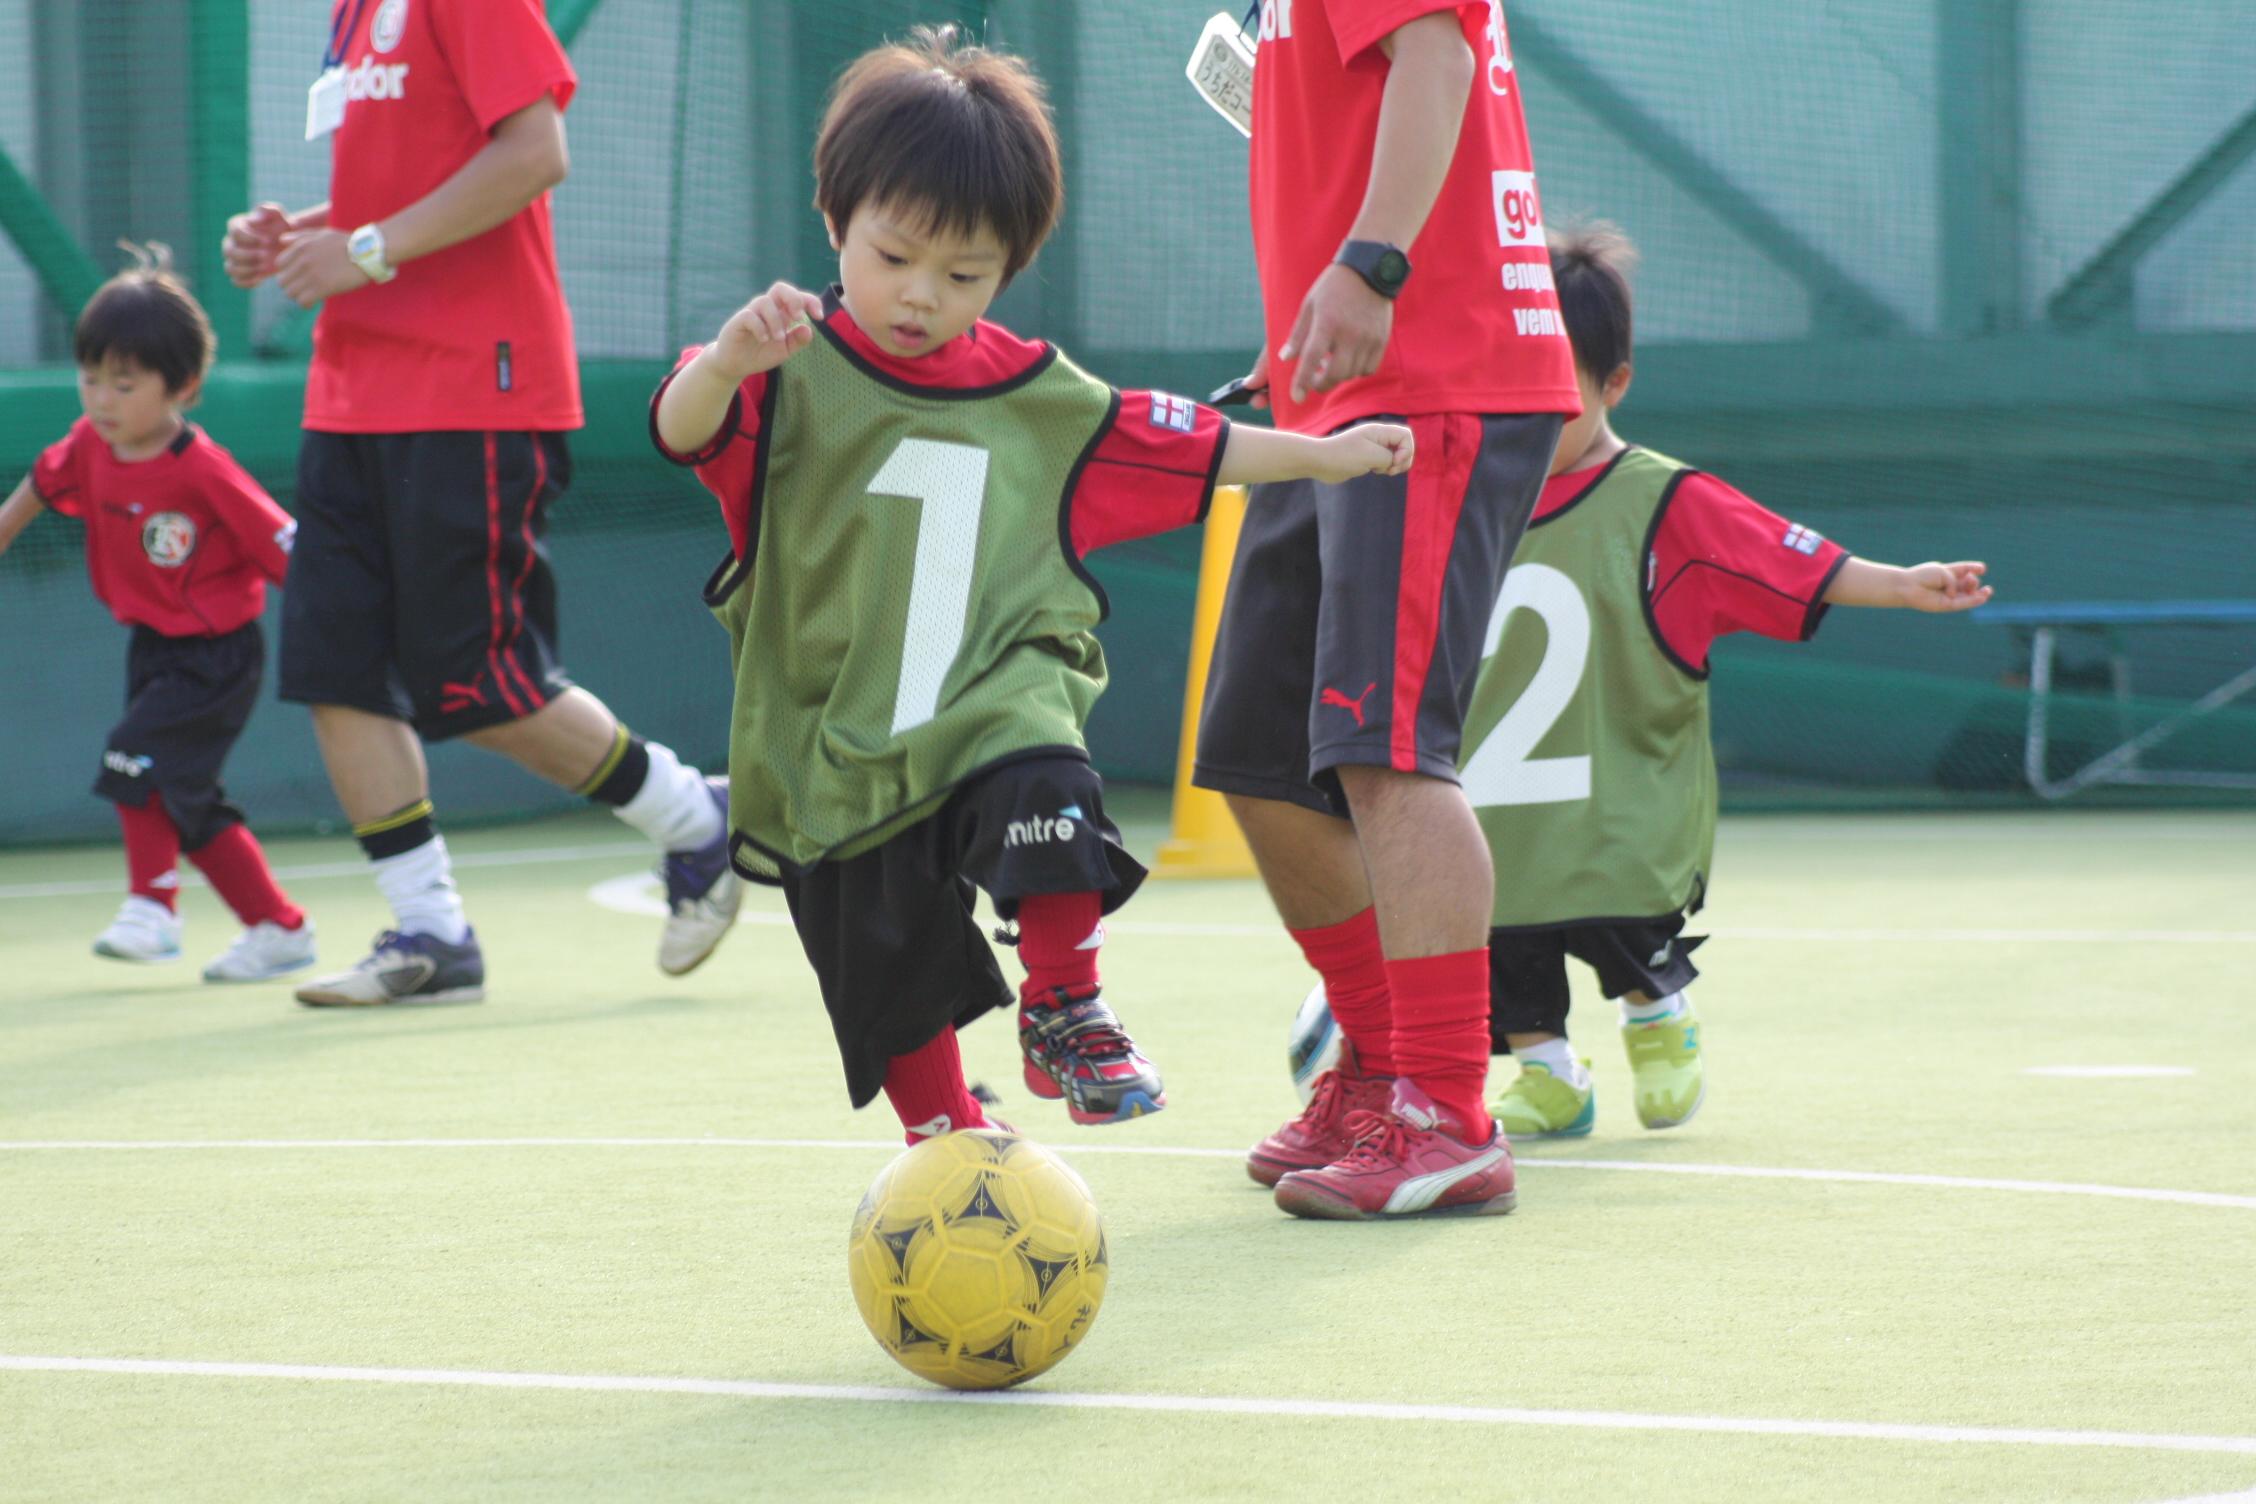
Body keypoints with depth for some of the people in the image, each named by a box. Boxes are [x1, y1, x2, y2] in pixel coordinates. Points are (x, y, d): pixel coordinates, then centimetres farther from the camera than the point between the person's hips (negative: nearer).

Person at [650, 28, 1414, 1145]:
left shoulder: (1032, 393, 8)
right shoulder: (793, 375, -6)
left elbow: (1178, 445, 21)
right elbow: (683, 427, -26)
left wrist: (1320, 455, 23)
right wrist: (726, 365, -47)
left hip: (998, 706, 1)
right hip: (836, 748, -1)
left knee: (1048, 790, -31)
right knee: (891, 990, 4)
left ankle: (1064, 1015, -12)